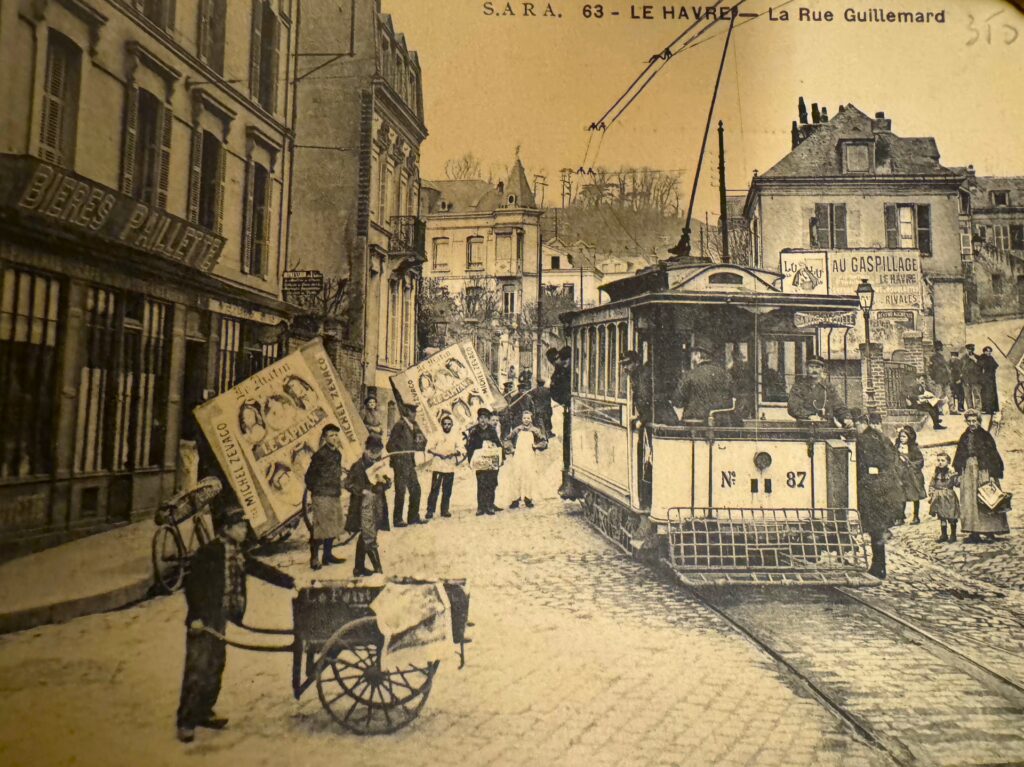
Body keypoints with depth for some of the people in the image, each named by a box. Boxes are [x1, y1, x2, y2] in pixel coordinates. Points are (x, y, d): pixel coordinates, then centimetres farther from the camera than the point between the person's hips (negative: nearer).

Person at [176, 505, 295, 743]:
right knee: (197, 671, -4)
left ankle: (203, 713, 29)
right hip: (202, 623, -8)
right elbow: (192, 582, -20)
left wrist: (290, 582, 9)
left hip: (220, 621, 8)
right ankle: (186, 722, 8)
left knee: (215, 669, 15)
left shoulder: (237, 554, 9)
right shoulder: (209, 552, -16)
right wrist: (196, 616, -24)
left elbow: (260, 569, 13)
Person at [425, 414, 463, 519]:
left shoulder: (455, 436, 11)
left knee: (447, 490, 7)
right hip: (438, 466, -3)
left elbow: (460, 449, 9)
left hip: (450, 467, 4)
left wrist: (455, 453, -12)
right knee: (435, 489, -7)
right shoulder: (436, 435, 1)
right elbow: (429, 448, -4)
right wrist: (439, 454, -15)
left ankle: (444, 510, 16)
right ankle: (430, 510, -3)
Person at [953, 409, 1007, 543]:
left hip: (983, 472, -4)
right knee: (969, 501, 0)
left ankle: (990, 532, 2)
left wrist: (993, 474, -13)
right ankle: (974, 533, 3)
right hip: (968, 472, 4)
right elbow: (959, 459, 15)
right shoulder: (964, 438, 12)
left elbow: (993, 456, -6)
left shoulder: (985, 436, -1)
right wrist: (958, 472, 8)